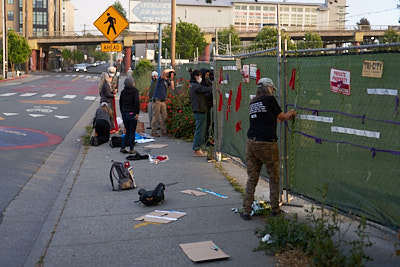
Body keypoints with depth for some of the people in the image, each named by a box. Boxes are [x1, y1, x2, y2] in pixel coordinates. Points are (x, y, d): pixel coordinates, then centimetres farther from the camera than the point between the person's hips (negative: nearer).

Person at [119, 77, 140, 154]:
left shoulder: (123, 92, 8)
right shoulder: (135, 91, -8)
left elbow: (120, 103, 12)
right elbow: (137, 102, -19)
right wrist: (137, 113, -16)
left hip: (124, 113, 5)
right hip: (132, 113, -5)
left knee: (127, 132, 15)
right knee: (132, 132, 4)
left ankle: (122, 147, 7)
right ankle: (131, 149, 6)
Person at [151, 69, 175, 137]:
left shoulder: (167, 81, 17)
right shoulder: (161, 79, -4)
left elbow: (172, 88, 6)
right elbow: (164, 71, -21)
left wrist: (171, 79, 6)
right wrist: (171, 70, -4)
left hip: (163, 101, 7)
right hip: (157, 100, -7)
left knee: (164, 117, 5)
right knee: (155, 117, -5)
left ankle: (164, 131, 12)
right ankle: (153, 132, -1)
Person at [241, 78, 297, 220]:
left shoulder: (253, 103, 14)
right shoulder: (270, 99, -5)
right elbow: (282, 117, 6)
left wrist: (286, 116, 34)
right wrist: (291, 113, 27)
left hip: (251, 143, 5)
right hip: (267, 144, -5)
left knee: (251, 179, 9)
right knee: (274, 179, 11)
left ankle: (246, 211, 6)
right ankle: (275, 210, 18)